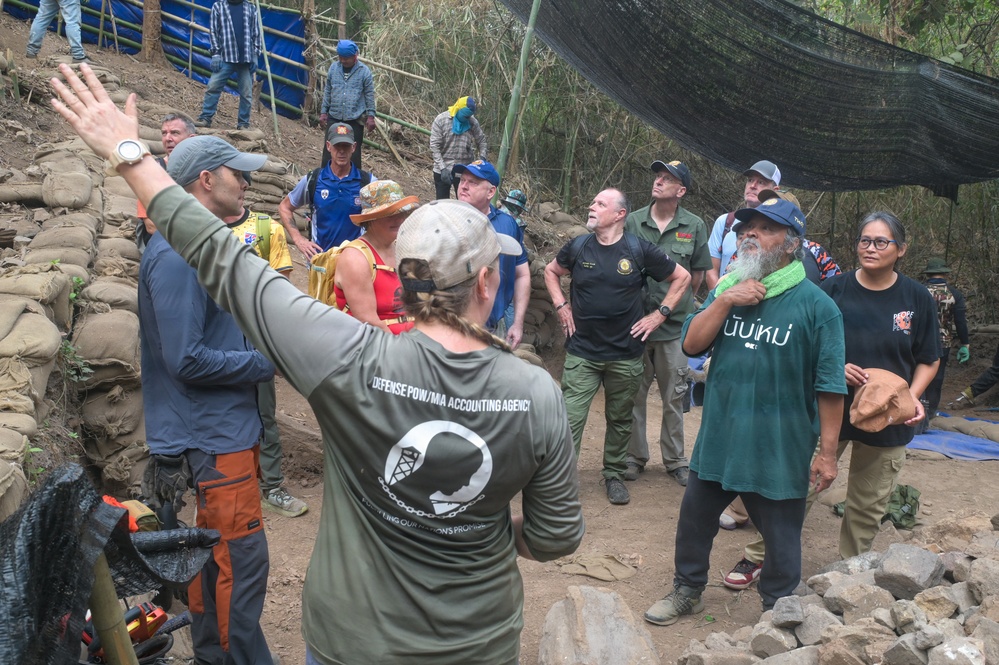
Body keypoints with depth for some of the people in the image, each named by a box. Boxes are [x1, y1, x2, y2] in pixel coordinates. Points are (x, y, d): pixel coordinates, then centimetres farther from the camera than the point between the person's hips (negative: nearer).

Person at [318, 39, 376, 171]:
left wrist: (370, 116, -5)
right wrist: (323, 112, 8)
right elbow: (328, 91, 9)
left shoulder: (364, 71, -5)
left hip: (355, 119, -2)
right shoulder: (333, 67, 3)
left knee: (354, 152, 5)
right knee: (329, 150, 4)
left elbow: (369, 95, -1)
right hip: (334, 117, 2)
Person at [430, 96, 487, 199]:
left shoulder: (472, 122, -4)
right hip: (442, 171, -1)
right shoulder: (441, 120, -11)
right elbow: (434, 146, -12)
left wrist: (482, 158, -10)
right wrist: (443, 168, -19)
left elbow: (482, 141, 9)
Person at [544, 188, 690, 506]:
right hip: (581, 353, 0)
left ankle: (614, 475, 30)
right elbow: (551, 271, 19)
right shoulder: (578, 247, 0)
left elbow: (682, 277, 5)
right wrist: (561, 306, 7)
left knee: (620, 420, 13)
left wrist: (659, 314, 0)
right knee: (570, 419, -6)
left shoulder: (639, 250, -5)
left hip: (625, 355, 0)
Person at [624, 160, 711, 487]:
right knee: (634, 394, 10)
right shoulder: (633, 222, 0)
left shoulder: (694, 226, -2)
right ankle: (635, 456, 23)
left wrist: (678, 303, 7)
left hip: (674, 325, -1)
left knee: (674, 397, 9)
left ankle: (675, 459, 23)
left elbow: (698, 273, 7)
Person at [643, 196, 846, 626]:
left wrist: (827, 453, -11)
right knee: (694, 521, 18)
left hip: (779, 451, -5)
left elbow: (830, 387, -10)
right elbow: (692, 344, -2)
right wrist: (724, 302, -14)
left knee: (781, 539, 10)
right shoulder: (726, 289, 7)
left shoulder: (815, 305, -9)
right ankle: (687, 591, 40)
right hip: (717, 440, 5)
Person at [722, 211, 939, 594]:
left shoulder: (917, 298, -2)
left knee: (868, 505, 12)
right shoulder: (834, 290, -4)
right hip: (828, 411, -1)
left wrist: (913, 396, -11)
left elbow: (928, 360, 6)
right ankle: (758, 558, 17)